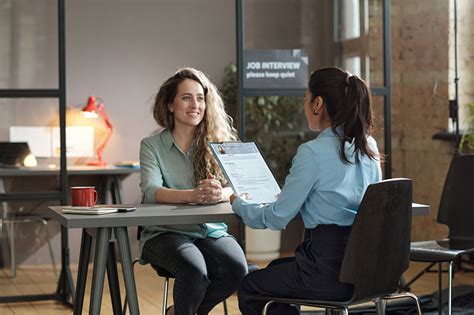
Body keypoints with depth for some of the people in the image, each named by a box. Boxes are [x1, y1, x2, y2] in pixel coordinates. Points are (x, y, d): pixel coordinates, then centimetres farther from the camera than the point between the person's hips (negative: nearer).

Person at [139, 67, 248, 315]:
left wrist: (219, 194, -30)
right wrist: (193, 195, -34)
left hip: (211, 231, 3)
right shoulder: (152, 146, 3)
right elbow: (150, 191, -14)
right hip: (165, 232, -3)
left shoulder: (218, 144, 9)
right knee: (194, 269, -34)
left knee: (237, 268, -27)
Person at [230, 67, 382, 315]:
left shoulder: (313, 153, -16)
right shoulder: (369, 146, 6)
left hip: (330, 274, -8)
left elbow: (277, 218, -9)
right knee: (276, 268, 31)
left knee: (248, 287, 18)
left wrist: (238, 204, 10)